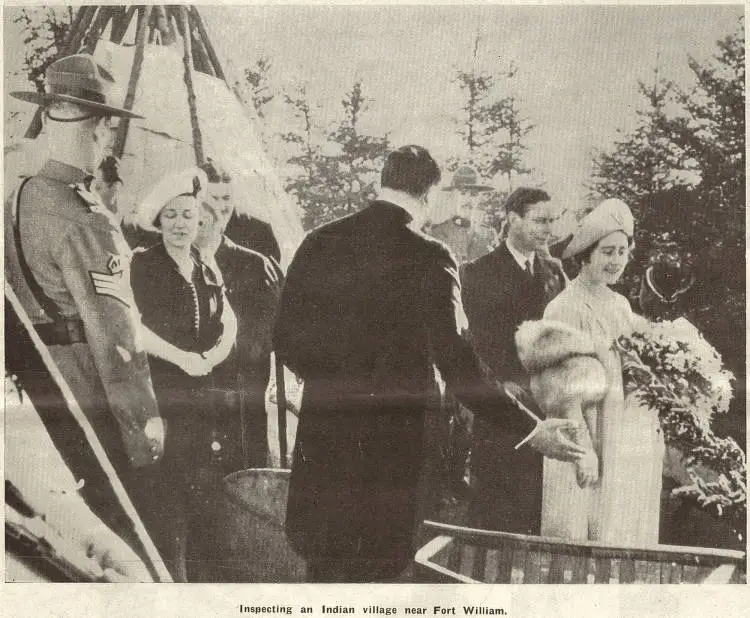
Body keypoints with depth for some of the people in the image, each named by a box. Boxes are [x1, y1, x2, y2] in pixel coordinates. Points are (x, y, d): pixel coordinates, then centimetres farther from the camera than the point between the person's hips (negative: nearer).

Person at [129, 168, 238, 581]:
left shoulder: (206, 271, 15)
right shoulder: (142, 265, -2)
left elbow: (229, 323, 14)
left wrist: (210, 356, -5)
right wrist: (181, 358, -12)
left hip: (201, 393, 5)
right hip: (158, 392, -5)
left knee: (201, 485, 4)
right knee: (164, 490, -6)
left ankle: (192, 563, 16)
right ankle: (171, 575, 2)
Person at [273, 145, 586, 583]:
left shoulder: (320, 242, 0)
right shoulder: (428, 258, -14)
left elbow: (286, 339, 3)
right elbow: (455, 361, -19)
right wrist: (529, 430, -13)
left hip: (322, 429, 4)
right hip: (390, 437, -4)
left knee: (324, 566, 18)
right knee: (374, 566, 11)